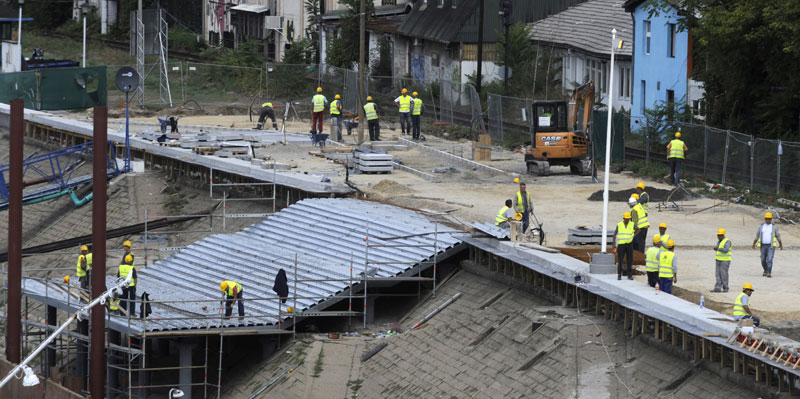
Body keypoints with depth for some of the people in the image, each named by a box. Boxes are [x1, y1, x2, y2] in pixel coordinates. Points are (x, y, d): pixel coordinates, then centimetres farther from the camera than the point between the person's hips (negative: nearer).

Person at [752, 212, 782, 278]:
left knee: (769, 260, -15)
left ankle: (769, 273, -15)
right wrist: (754, 244, 1)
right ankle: (766, 270, 34)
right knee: (763, 260, 9)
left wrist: (781, 245, 15)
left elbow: (778, 236, 9)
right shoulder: (761, 227, 6)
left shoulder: (774, 227, 1)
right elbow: (757, 236, 9)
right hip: (763, 246, 3)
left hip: (771, 246, -3)